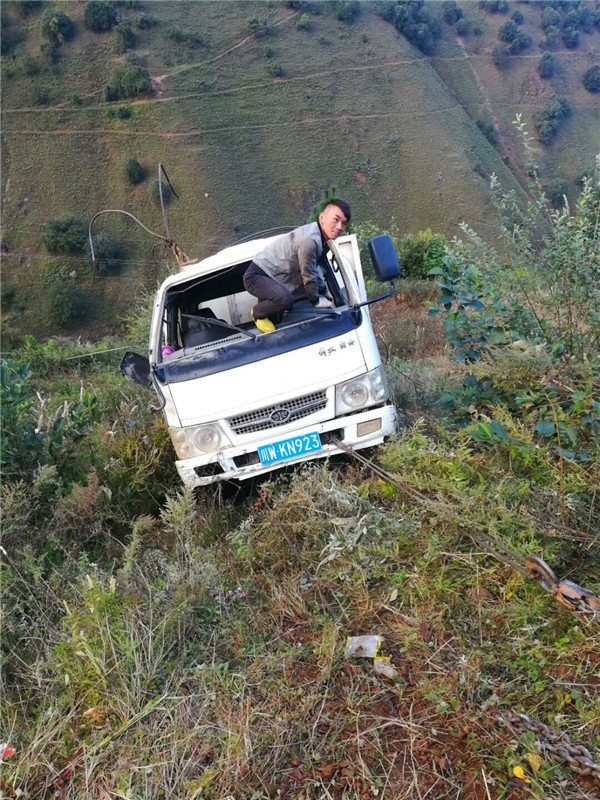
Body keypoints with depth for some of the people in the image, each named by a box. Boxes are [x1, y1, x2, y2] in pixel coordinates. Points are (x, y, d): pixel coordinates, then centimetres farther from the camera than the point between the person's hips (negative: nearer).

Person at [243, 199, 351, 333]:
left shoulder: (322, 236, 1)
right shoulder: (309, 240, -31)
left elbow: (314, 267, 17)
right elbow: (309, 275, -21)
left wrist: (324, 292, 19)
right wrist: (316, 300, -6)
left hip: (274, 275, 11)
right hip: (257, 275, -10)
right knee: (285, 299, -34)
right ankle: (258, 313, -1)